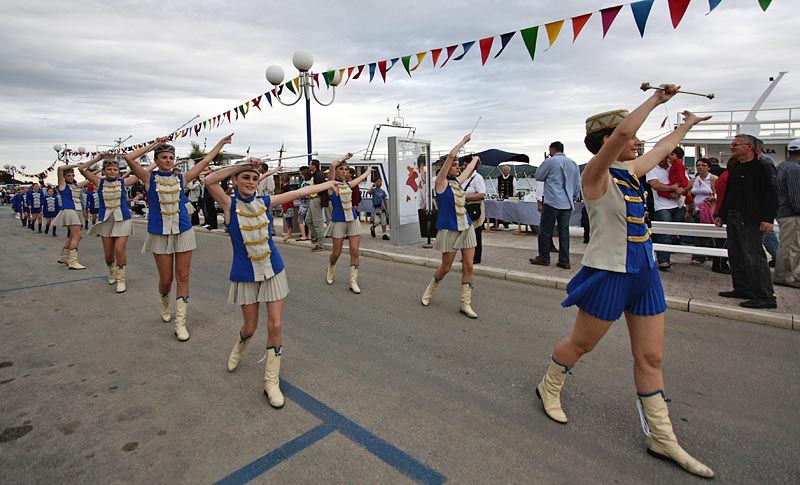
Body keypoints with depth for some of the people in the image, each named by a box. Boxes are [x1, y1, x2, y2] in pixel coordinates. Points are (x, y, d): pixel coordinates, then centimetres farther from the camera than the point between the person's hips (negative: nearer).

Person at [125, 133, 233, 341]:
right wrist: (153, 145, -2)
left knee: (183, 277, -1)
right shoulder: (149, 178, 3)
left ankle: (180, 323, 6)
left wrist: (222, 142, 15)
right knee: (166, 279, 3)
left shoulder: (181, 178, 8)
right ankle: (164, 303, 39)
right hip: (159, 234, -1)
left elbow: (205, 161, 12)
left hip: (183, 232, 2)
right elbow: (129, 158, -11)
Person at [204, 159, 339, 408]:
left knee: (275, 326, -2)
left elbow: (299, 192, 9)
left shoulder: (265, 201, 1)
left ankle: (271, 382, 12)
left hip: (273, 270, 2)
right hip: (246, 275, -2)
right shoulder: (230, 204, -6)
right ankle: (240, 346, 49)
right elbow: (209, 181, -25)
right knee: (250, 327, 10)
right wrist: (242, 164, -22)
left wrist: (328, 183, 16)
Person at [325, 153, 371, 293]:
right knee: (336, 253, 4)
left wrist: (369, 170, 49)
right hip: (338, 221, -5)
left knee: (355, 251, -3)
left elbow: (361, 178, 33)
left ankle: (353, 281, 3)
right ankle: (330, 271, 36)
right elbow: (333, 164, -21)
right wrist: (345, 157, -7)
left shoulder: (348, 184, 12)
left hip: (353, 220, 5)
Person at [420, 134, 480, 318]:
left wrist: (475, 159, 47)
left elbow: (469, 170, 34)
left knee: (468, 266, 1)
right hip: (449, 229, -6)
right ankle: (430, 289, 32)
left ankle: (465, 304, 10)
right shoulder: (440, 182, -7)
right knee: (446, 267, 4)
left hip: (466, 228, 6)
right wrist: (464, 140, -5)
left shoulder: (457, 181, 11)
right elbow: (451, 156, -14)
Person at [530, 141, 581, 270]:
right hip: (567, 203, 6)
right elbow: (578, 184, 16)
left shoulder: (550, 161, -5)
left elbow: (538, 176, 7)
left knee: (545, 230, 4)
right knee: (564, 232, 7)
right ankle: (564, 261, 8)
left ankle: (544, 258, 9)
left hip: (552, 202, -5)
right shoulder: (573, 163, 13)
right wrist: (573, 199, 25)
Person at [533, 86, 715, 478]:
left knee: (651, 357, 11)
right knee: (581, 343, 10)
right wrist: (655, 99, -17)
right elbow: (623, 131, -31)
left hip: (644, 272, 8)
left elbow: (662, 148, 30)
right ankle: (549, 387, 37)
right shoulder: (596, 174, -14)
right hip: (608, 273, -8)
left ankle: (662, 438, 25)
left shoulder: (630, 172, 10)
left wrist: (686, 125, 44)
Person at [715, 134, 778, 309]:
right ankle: (742, 289, 22)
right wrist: (721, 215, 21)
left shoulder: (762, 167, -7)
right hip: (733, 218, 9)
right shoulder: (733, 167, 17)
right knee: (736, 256, 12)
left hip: (751, 221, -8)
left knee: (754, 258, -9)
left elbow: (771, 194, -13)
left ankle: (766, 297, -4)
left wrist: (768, 219, -20)